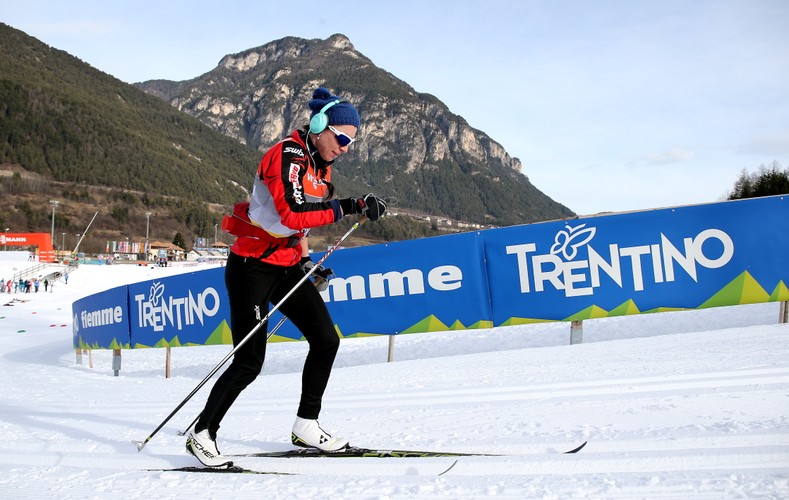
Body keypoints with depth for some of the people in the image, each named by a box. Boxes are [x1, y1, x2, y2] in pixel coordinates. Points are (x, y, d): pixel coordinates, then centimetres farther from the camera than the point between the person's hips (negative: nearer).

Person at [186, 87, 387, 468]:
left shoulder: (320, 165, 10)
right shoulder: (287, 155, -18)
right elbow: (291, 214, -31)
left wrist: (305, 260, 10)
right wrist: (347, 207, -30)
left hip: (287, 267, 9)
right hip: (252, 266, -9)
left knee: (326, 340, 1)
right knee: (249, 362, -6)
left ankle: (306, 427, 14)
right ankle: (203, 433, 12)